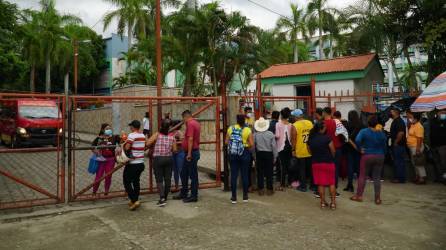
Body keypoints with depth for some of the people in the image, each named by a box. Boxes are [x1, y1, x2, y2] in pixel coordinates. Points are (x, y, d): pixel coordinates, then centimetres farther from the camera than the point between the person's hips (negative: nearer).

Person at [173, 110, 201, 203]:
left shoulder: (190, 124, -16)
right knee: (184, 174, 16)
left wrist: (189, 153, -24)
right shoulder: (196, 123, 15)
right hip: (193, 152, 10)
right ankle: (183, 194, 26)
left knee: (193, 175, -1)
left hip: (191, 153, -10)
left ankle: (194, 196, 8)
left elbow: (190, 139, -24)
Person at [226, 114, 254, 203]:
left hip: (232, 153, 2)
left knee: (233, 175, 6)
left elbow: (226, 142, 1)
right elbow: (251, 144, -12)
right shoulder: (248, 130, -9)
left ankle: (234, 197, 11)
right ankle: (245, 196, 17)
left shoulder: (230, 129, -2)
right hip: (244, 153, -2)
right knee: (245, 175, 9)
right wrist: (246, 145, 8)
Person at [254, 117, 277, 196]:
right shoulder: (270, 134, -8)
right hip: (269, 154, -1)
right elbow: (274, 146, -5)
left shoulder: (255, 134, -7)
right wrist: (275, 157, 4)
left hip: (259, 154, 1)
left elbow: (253, 146, -4)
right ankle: (269, 189, 12)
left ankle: (261, 189, 14)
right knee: (269, 172, 7)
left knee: (260, 172, 8)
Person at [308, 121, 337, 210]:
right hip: (328, 163, -3)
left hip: (316, 163, 3)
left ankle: (323, 202, 15)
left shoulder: (310, 139, -2)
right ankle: (333, 202, 11)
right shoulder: (327, 138, -14)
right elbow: (333, 151, -8)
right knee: (332, 183, 10)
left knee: (320, 183, 9)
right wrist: (330, 158, 11)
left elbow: (310, 152, 5)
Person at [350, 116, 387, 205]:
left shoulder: (364, 131, -10)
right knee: (377, 178, 8)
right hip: (379, 156, 3)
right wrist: (383, 154, 17)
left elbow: (357, 140, -25)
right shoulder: (381, 133, 2)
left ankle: (359, 196, 14)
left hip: (367, 156, -3)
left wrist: (360, 149, -12)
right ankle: (377, 198, 11)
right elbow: (384, 145, 7)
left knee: (362, 176, 8)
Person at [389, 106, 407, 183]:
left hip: (398, 145, -10)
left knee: (399, 161, -6)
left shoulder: (399, 121, -15)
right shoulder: (395, 121, 17)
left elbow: (401, 133, -25)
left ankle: (400, 178, -1)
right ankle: (398, 177, 20)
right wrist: (393, 143, 17)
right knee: (397, 161, 13)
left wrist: (396, 142, -19)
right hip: (396, 145, 10)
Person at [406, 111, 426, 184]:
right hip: (412, 147, 10)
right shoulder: (412, 125, 11)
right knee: (414, 163, 16)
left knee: (419, 163, -4)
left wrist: (418, 149, -24)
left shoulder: (418, 126, -18)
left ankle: (422, 178, 3)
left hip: (416, 147, -10)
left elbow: (419, 139, -22)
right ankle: (418, 176, 26)